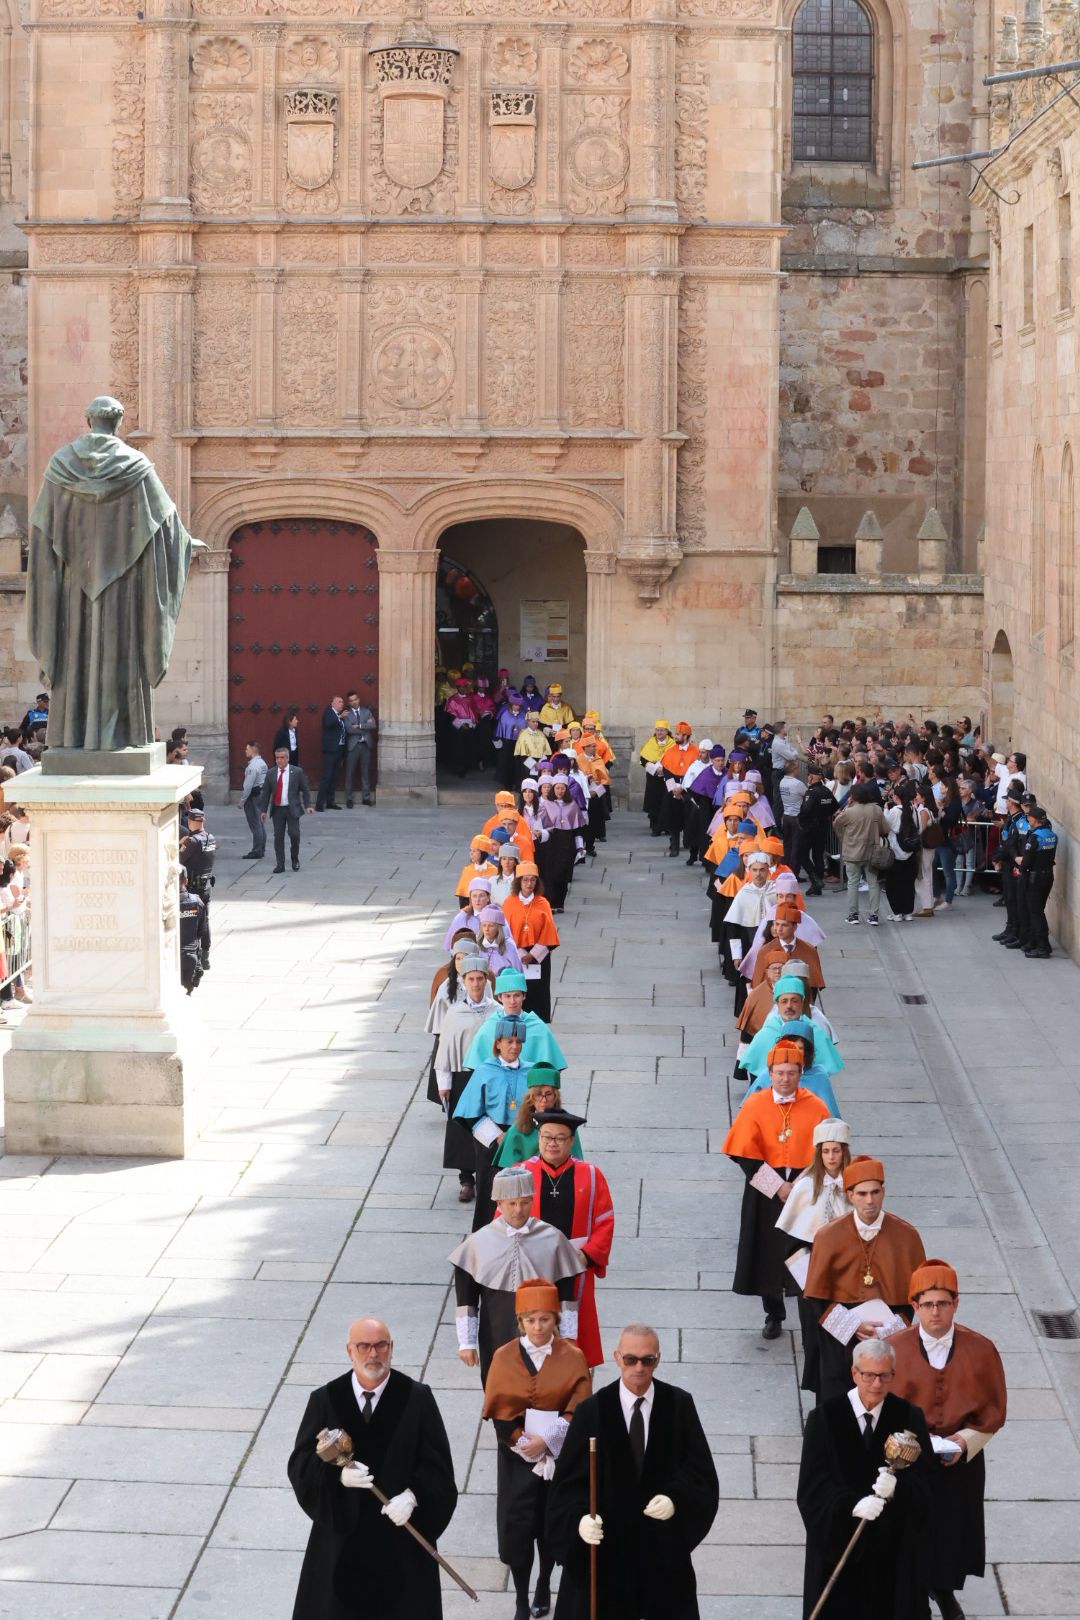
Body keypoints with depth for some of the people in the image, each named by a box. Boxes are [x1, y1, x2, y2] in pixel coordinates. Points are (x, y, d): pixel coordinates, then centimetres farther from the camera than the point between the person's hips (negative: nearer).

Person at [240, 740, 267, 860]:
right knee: (260, 823, 16)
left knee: (255, 825, -6)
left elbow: (248, 786, -21)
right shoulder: (262, 763, 11)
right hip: (262, 794, 10)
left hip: (253, 796, -10)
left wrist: (242, 801, -14)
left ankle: (256, 851, -5)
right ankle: (261, 849, 22)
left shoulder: (253, 766, -19)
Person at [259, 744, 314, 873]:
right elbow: (266, 793, 9)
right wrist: (263, 810, 5)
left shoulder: (297, 772, 1)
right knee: (278, 837, 1)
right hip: (277, 809, 2)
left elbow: (305, 790, 5)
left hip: (292, 809, -2)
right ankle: (280, 864, 6)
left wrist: (307, 806, -4)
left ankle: (295, 860, 15)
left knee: (294, 835, -8)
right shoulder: (271, 774, 6)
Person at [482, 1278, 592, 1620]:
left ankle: (544, 1586, 35)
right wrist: (523, 1441, -16)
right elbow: (498, 1411, -4)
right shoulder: (504, 1357, -3)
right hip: (517, 1457, 0)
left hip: (559, 1457, 0)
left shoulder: (572, 1358, -6)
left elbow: (579, 1412, -9)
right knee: (516, 1530, -3)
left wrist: (547, 1441, -19)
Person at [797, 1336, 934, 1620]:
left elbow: (923, 1480, -7)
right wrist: (852, 1504, -30)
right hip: (838, 1540, -1)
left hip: (894, 1546, 1)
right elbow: (813, 1486, -11)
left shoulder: (909, 1417, -2)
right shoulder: (825, 1418, -7)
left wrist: (897, 1487, -31)